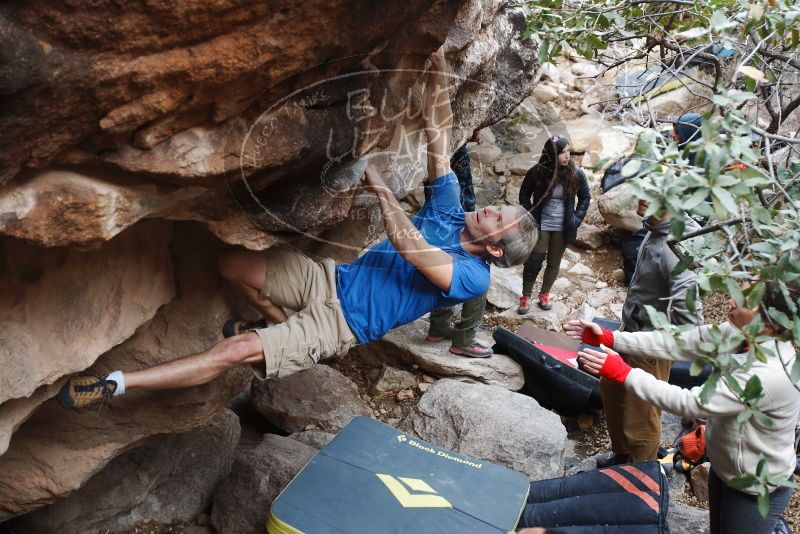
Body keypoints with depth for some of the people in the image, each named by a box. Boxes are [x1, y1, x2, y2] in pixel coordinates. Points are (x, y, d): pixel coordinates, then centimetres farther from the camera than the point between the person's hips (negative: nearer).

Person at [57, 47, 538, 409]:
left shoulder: (472, 278, -12)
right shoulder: (452, 213, 7)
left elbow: (410, 248, -29)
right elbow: (438, 138, 0)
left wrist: (379, 185, -32)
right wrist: (439, 69, -9)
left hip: (342, 323, -7)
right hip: (330, 280, 7)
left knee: (237, 350, -21)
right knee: (232, 264, -7)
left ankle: (115, 384, -12)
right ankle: (286, 328, 15)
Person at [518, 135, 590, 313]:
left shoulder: (576, 174, -10)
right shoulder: (537, 172, -14)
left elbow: (585, 197, 6)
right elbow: (524, 195, 0)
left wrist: (577, 218, -1)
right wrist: (530, 216, -6)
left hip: (563, 227, 2)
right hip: (540, 225, -2)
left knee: (554, 263, 13)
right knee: (534, 261, -1)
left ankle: (545, 294, 33)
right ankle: (526, 297, 16)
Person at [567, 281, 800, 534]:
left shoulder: (770, 376, -38)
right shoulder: (737, 333, -16)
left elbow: (690, 402, -35)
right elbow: (674, 344, -12)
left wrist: (621, 372, -34)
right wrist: (608, 338, -18)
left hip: (756, 492, -7)